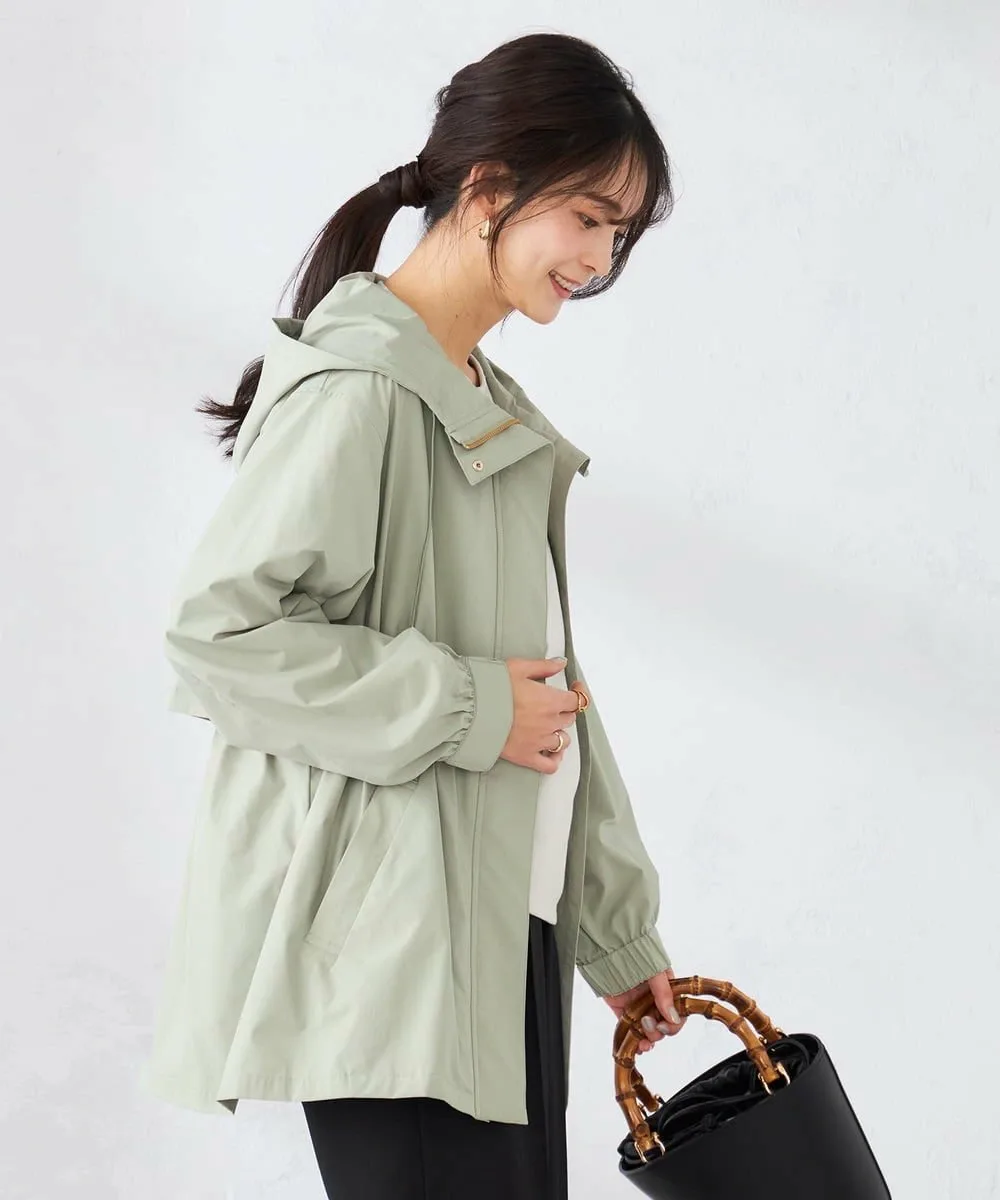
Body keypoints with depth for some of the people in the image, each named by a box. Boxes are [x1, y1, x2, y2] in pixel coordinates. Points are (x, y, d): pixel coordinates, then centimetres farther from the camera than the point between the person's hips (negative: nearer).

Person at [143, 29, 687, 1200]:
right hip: (387, 926, -9)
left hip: (503, 923, 9)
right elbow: (216, 630, -20)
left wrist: (616, 930, 17)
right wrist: (465, 709, -17)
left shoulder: (494, 408, 15)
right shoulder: (358, 389, -13)